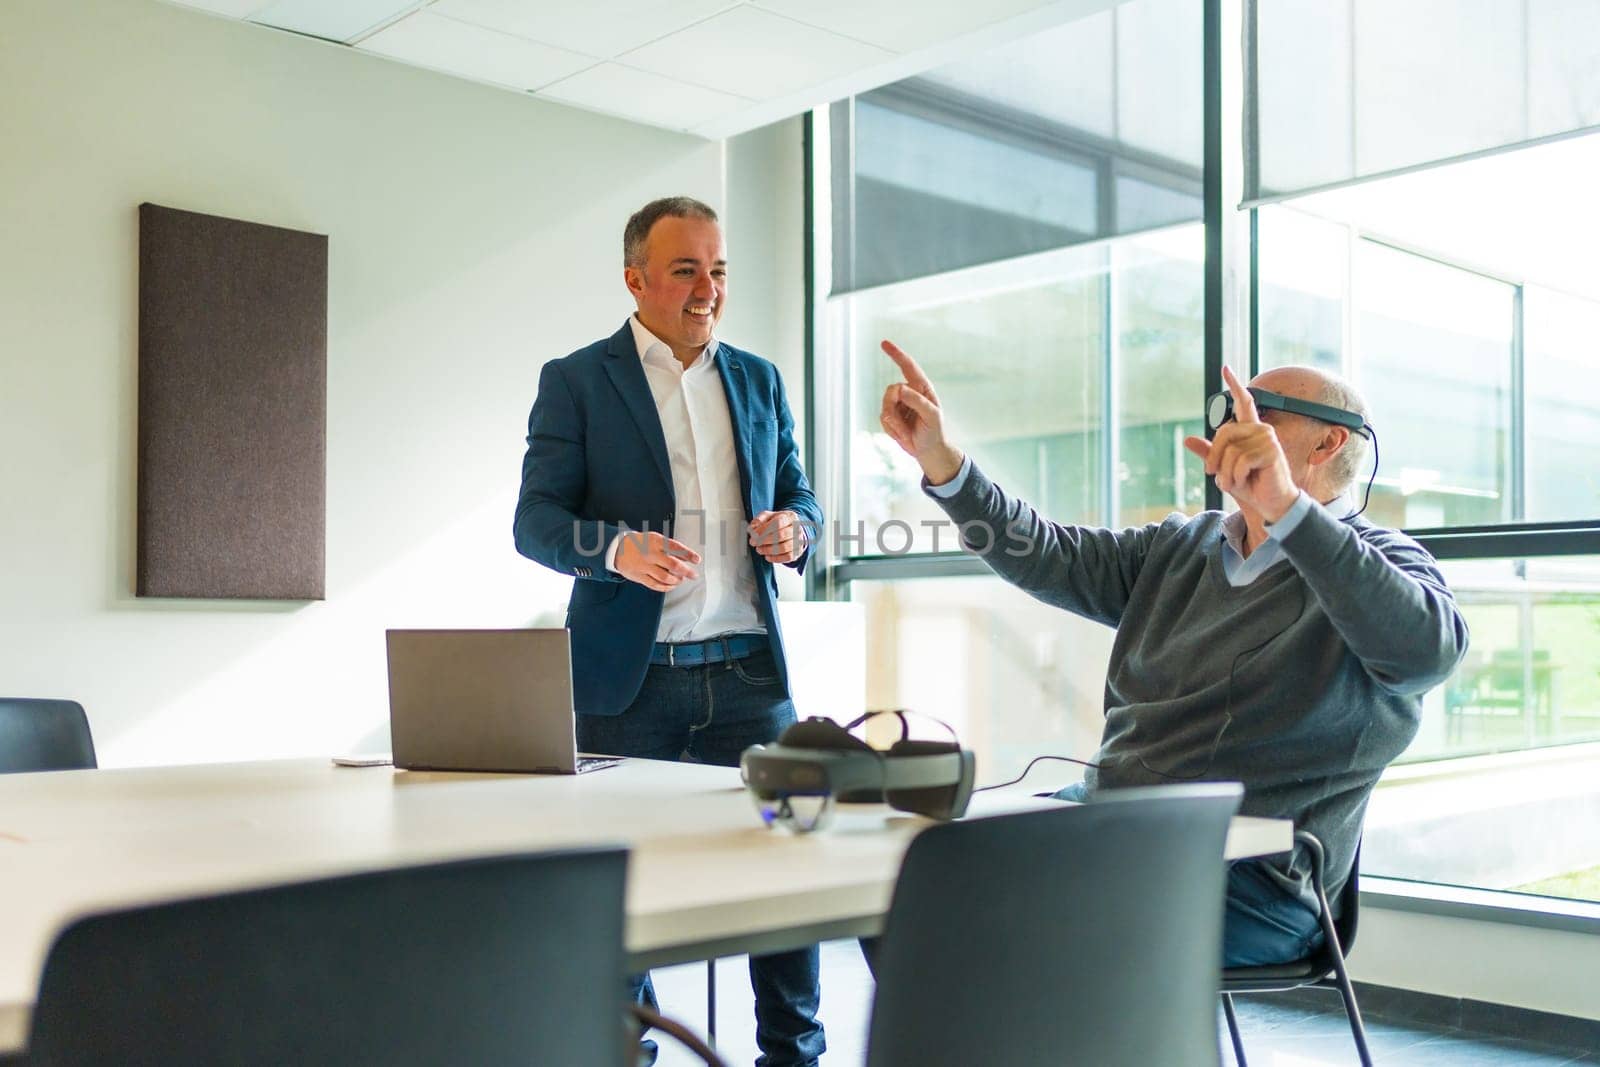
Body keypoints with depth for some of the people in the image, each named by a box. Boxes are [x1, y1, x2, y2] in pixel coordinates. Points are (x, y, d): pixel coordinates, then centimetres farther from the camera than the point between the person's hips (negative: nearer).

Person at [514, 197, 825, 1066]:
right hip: (627, 676, -3)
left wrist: (794, 529, -6)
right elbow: (534, 521, -4)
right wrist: (619, 547, -24)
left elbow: (798, 499, 19)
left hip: (748, 669, 3)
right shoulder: (575, 381, 2)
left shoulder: (759, 380, 15)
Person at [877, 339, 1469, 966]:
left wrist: (1287, 509, -39)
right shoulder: (1180, 548, 19)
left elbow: (1428, 648, -28)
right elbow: (1046, 558, 12)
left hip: (1250, 879, -7)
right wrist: (940, 460, -2)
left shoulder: (1384, 566, -4)